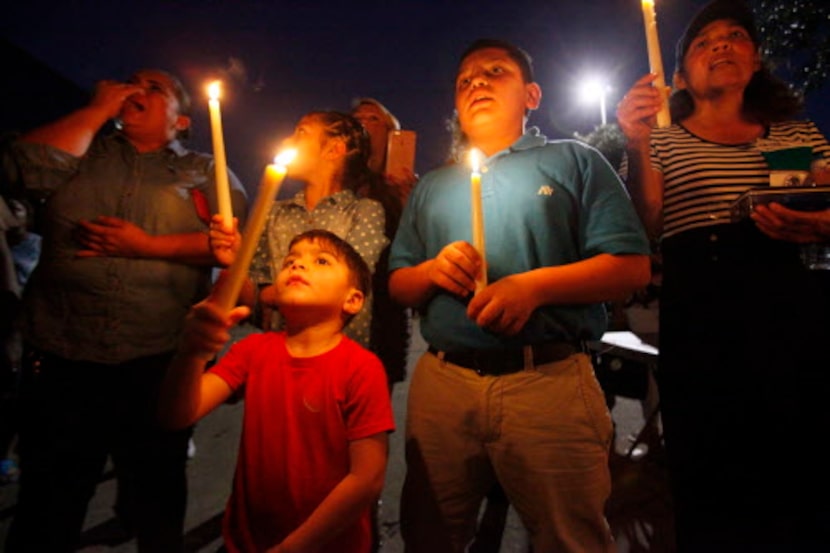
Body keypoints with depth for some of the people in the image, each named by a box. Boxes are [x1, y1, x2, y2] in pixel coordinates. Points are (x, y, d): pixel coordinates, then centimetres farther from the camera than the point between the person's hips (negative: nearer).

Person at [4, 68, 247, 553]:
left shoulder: (205, 170, 6)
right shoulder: (85, 147, 13)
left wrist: (149, 246, -14)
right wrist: (98, 109, 0)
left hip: (161, 361, -1)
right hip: (62, 354, 2)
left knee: (159, 490, 18)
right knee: (50, 497, 16)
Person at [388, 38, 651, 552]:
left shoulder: (574, 159, 8)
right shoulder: (432, 185, 20)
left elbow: (632, 267, -2)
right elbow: (398, 284, 17)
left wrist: (536, 285, -16)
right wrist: (432, 270, -5)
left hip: (549, 379, -3)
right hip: (442, 381, 4)